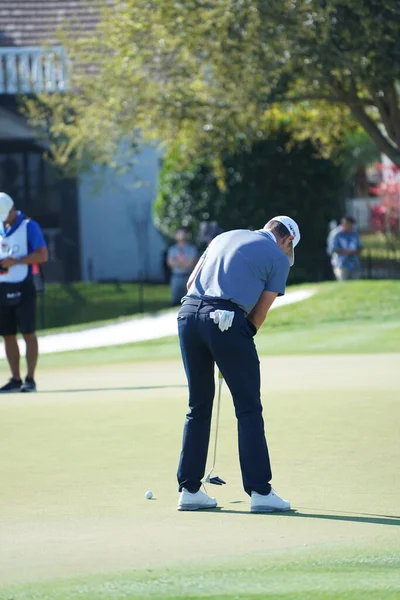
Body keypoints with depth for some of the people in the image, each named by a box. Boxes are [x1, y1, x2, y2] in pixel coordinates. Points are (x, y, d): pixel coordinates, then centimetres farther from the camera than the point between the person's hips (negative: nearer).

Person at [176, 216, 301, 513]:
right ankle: (259, 491, -3)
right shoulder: (279, 258, 10)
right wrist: (242, 337, 18)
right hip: (226, 320, -6)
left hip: (188, 313, 6)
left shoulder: (226, 237, 27)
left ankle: (189, 489, 14)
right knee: (249, 408, 1)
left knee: (198, 407, 15)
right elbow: (260, 312, 7)